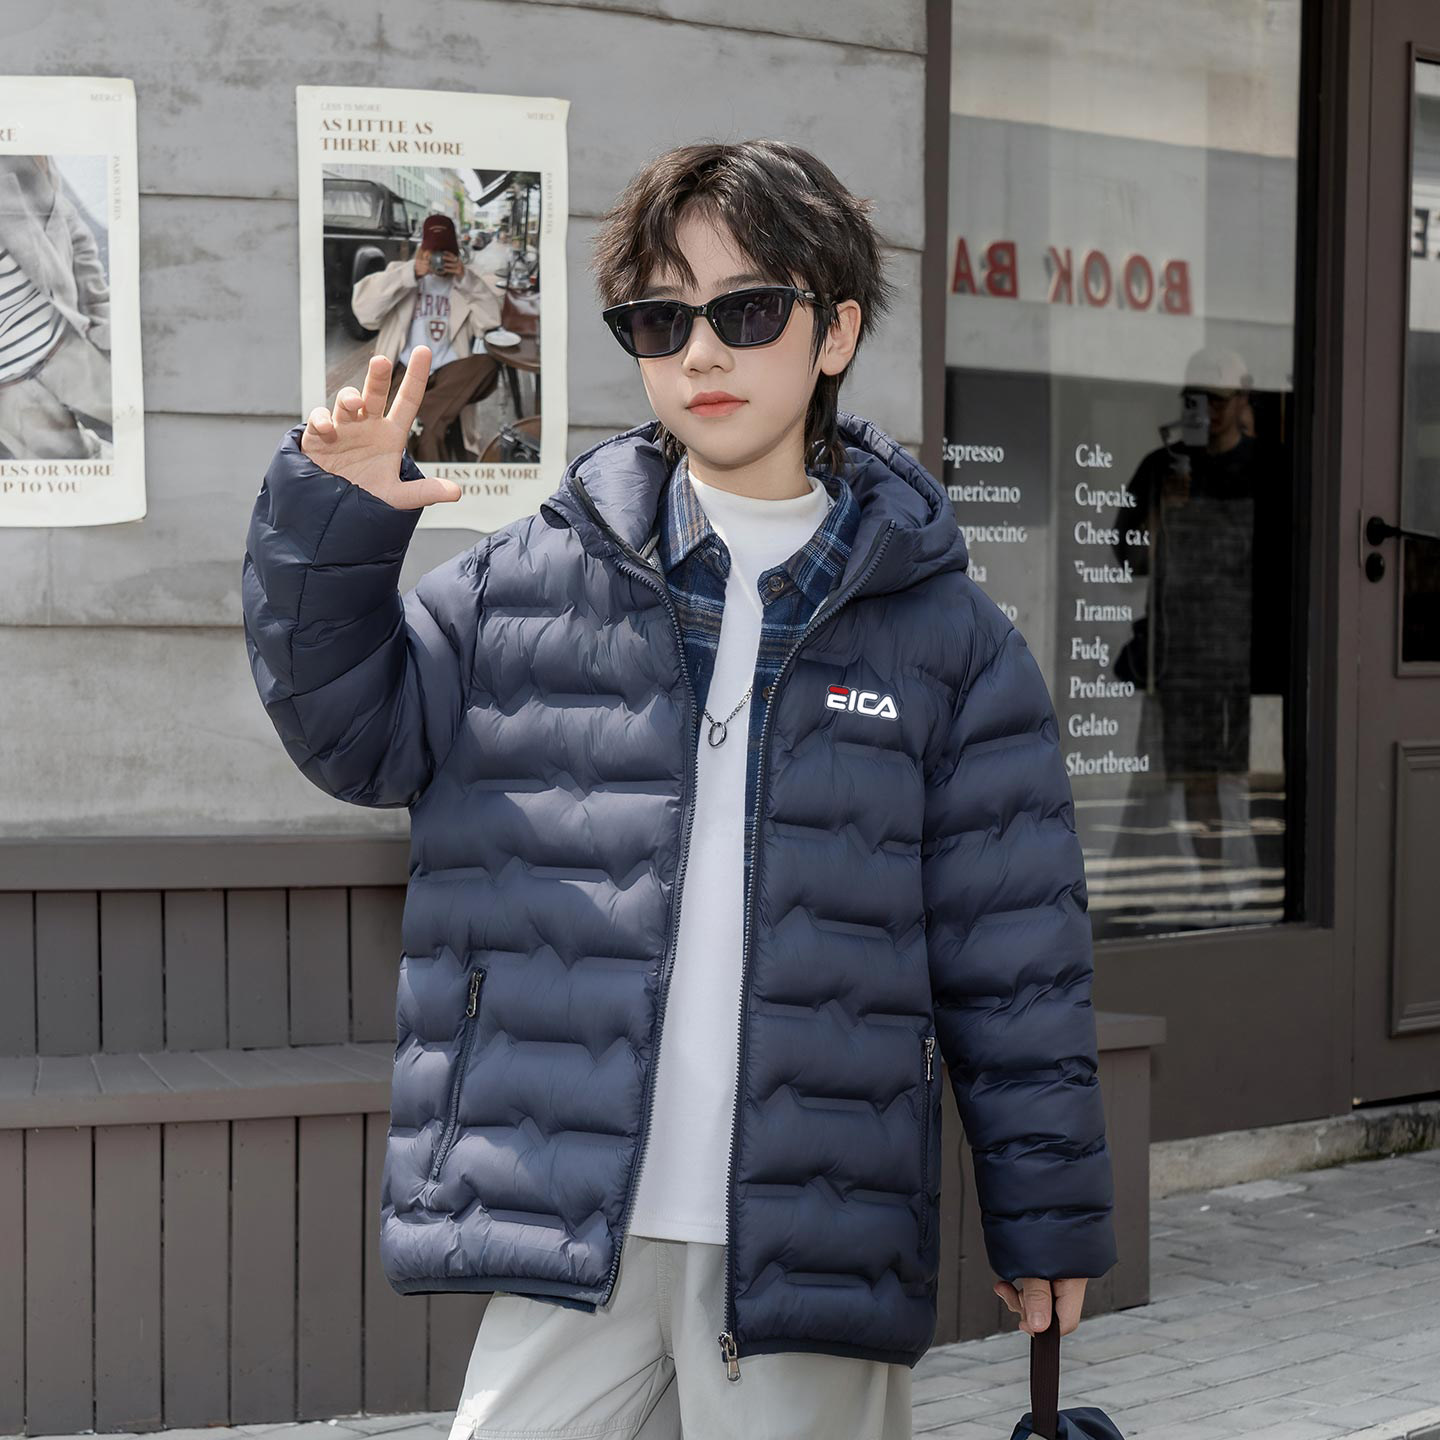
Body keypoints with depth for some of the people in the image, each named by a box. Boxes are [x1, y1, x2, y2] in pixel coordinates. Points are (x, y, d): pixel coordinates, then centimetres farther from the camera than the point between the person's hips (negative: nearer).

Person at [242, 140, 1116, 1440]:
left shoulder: (947, 635, 2)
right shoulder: (531, 584, 6)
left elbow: (1014, 960, 4)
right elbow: (353, 723, 14)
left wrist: (1049, 1217, 6)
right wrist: (329, 524, -2)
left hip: (813, 1256, -1)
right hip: (565, 1246, 1)